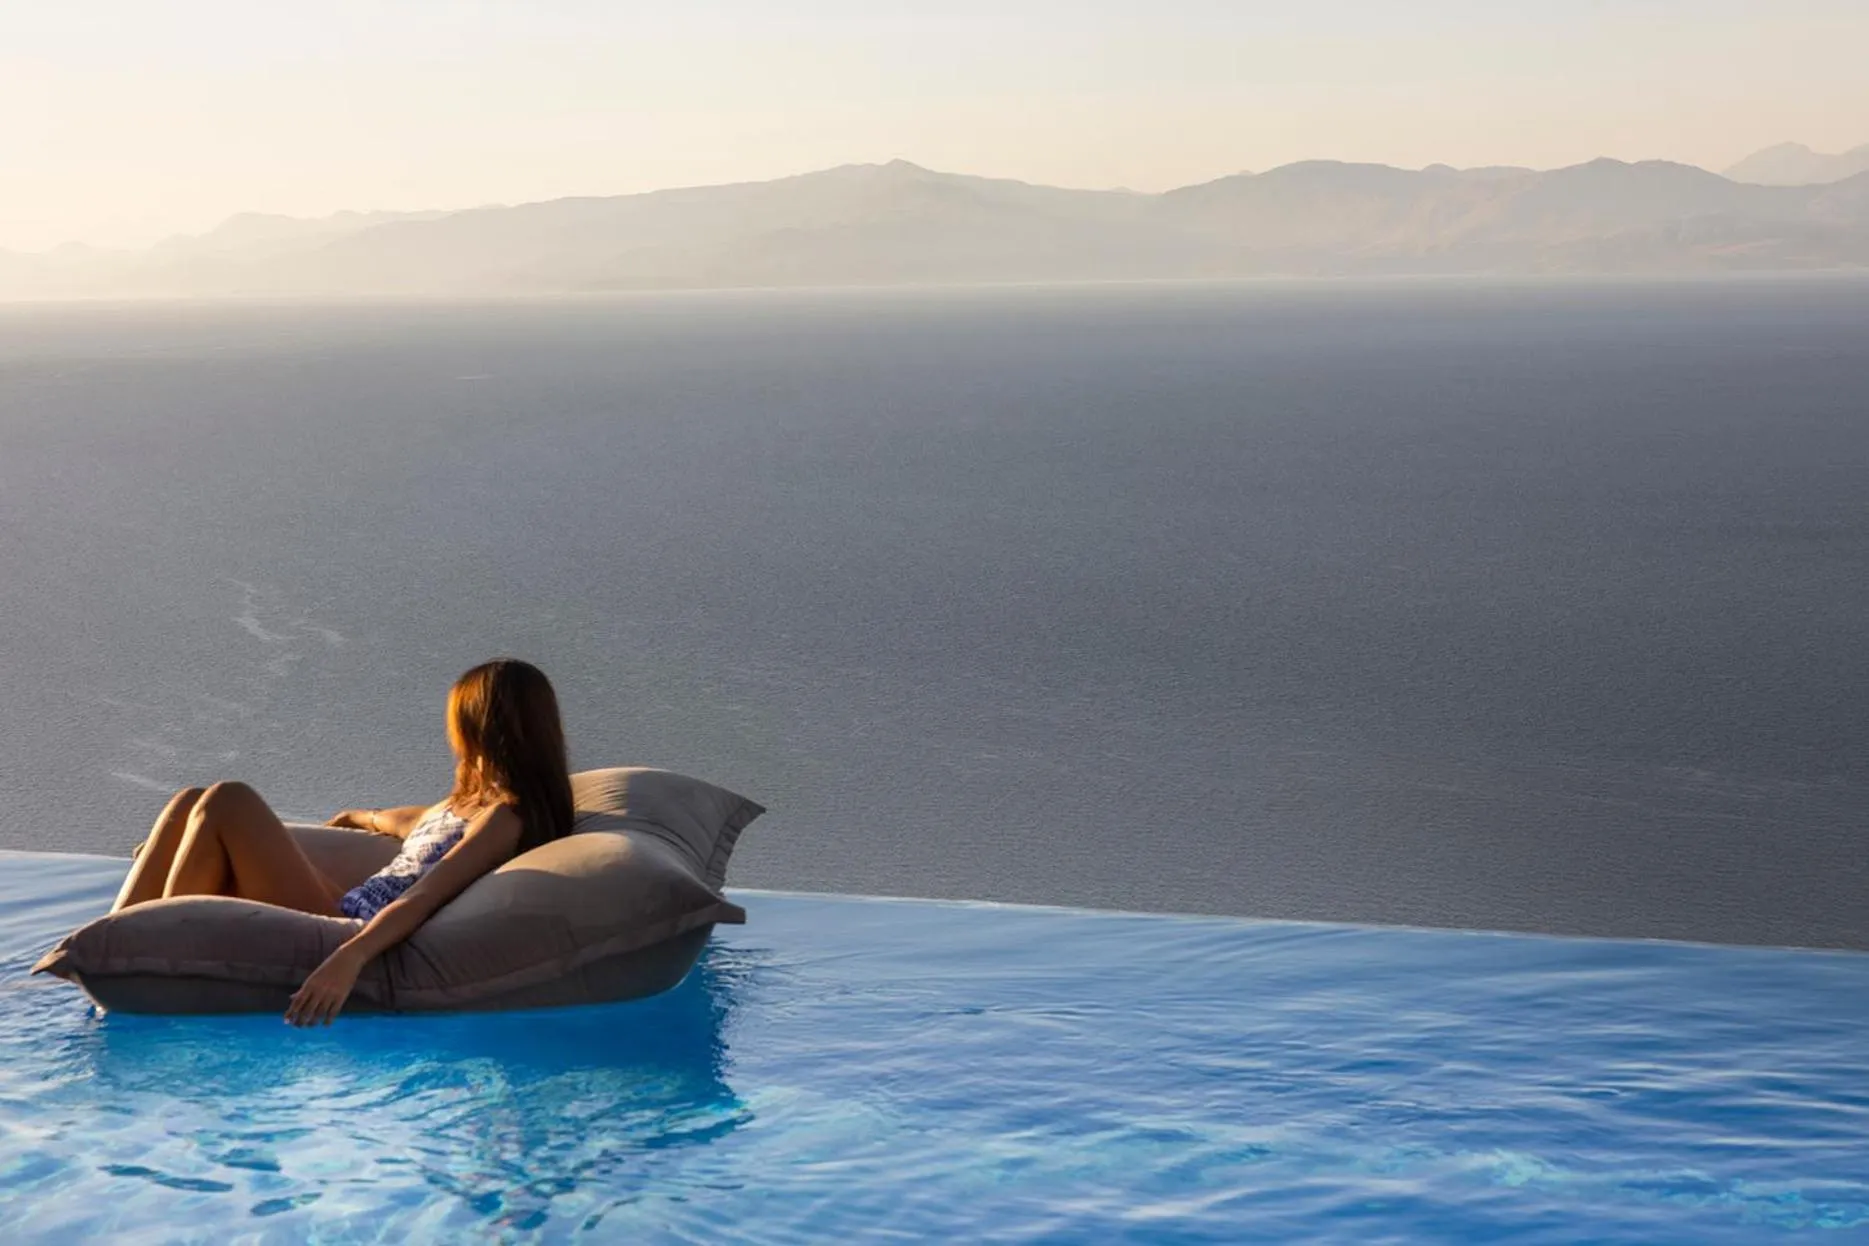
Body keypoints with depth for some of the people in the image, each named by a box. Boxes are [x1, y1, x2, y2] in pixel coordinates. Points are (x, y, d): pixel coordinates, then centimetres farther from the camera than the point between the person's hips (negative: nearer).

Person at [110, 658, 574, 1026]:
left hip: (351, 930, -10)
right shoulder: (476, 802, 18)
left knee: (228, 803, -15)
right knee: (190, 805, 5)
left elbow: (422, 899, -26)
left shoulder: (504, 818, -11)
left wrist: (348, 959, -40)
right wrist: (361, 817, 61)